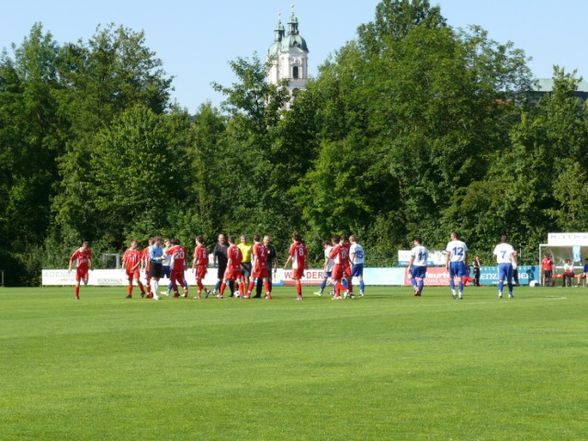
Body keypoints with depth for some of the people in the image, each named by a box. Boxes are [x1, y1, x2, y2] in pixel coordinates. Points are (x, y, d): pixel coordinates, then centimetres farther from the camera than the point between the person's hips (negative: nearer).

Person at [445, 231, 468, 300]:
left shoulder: (450, 244, -1)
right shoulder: (463, 244, 7)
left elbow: (448, 255, -5)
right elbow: (466, 255, 9)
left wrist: (446, 264, -4)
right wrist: (466, 264, 16)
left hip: (453, 262, -2)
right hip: (461, 263, 2)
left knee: (451, 277, 13)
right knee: (460, 279, 2)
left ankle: (453, 292, -1)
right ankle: (460, 294, -2)